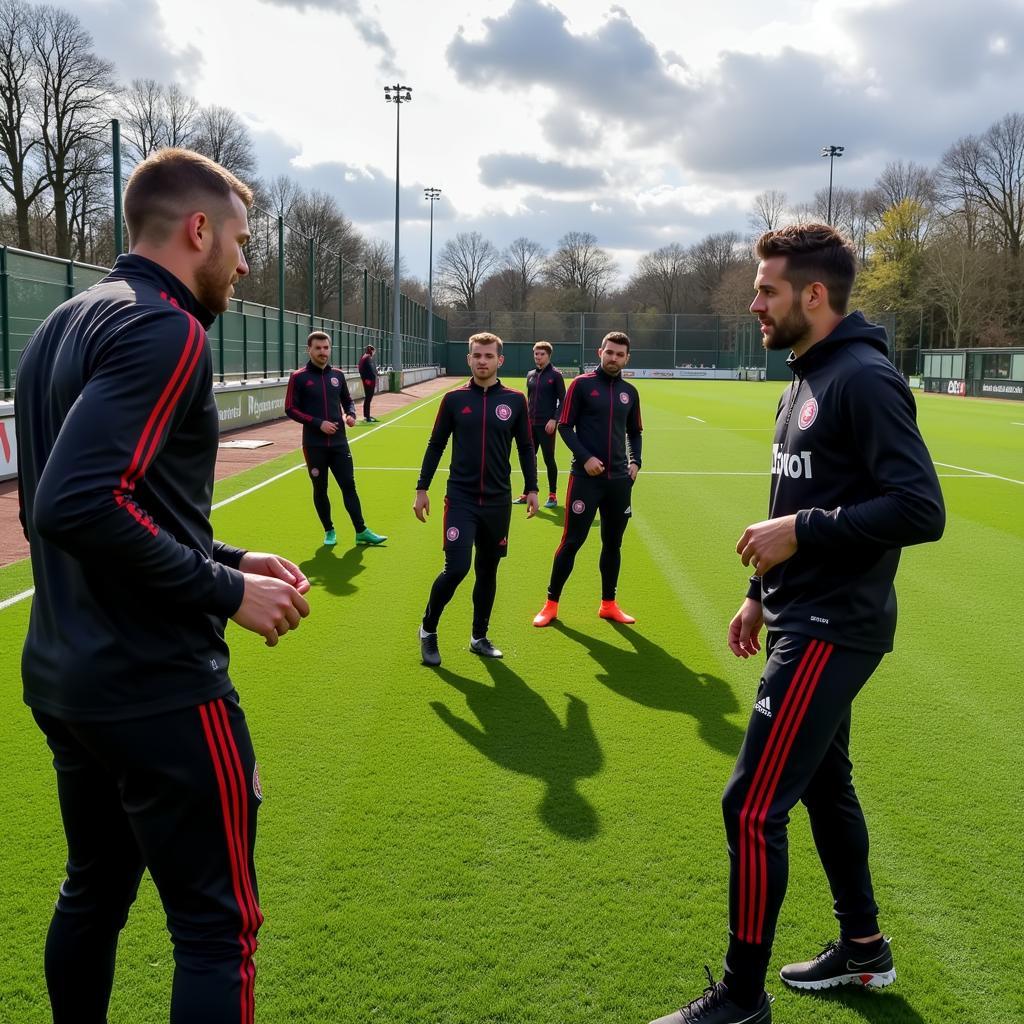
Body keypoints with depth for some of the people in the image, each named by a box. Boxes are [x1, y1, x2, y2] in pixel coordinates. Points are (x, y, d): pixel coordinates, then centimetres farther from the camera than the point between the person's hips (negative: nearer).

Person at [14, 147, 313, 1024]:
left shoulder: (67, 324, 13)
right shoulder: (164, 328, -15)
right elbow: (82, 505, -27)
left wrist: (227, 559, 12)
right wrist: (229, 591, -17)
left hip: (63, 677, 10)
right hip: (157, 687, -9)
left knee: (92, 895, 22)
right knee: (217, 928, 2)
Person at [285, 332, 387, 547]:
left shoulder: (337, 375, 7)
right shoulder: (298, 377, -5)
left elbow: (347, 400, 19)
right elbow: (290, 409, -6)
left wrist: (351, 415, -4)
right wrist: (318, 423, -15)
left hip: (339, 443, 3)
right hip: (314, 445, -2)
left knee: (349, 486, 2)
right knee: (320, 489, 7)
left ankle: (361, 531, 7)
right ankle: (329, 531, 21)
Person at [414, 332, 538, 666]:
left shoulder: (515, 400, 2)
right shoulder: (453, 399, 0)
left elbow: (526, 447, 9)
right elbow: (436, 445, 6)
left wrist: (532, 489, 5)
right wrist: (422, 488, 4)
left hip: (498, 501, 2)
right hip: (460, 498, -2)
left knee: (488, 571, 10)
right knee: (456, 568, -11)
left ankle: (479, 637, 25)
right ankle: (428, 630, 10)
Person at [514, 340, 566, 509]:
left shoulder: (555, 375, -5)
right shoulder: (530, 375, 11)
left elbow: (563, 400, -8)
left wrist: (554, 420, -16)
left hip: (547, 425, -6)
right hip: (531, 424, 6)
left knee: (549, 460, 1)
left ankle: (552, 496, 10)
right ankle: (527, 494, 17)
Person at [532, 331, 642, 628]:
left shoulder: (629, 392, 10)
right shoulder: (582, 384, -4)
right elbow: (565, 426, -4)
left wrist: (635, 461, 5)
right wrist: (585, 457, -15)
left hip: (619, 479, 5)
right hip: (586, 477, -4)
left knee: (613, 543, 10)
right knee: (572, 541, -1)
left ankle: (608, 604, 22)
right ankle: (551, 604, 11)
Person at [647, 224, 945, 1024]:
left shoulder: (863, 380, -18)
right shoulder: (807, 379, 12)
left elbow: (920, 509, -25)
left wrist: (802, 533, -23)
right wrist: (763, 590, 19)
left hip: (831, 630, -10)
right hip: (808, 620, 10)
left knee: (753, 807, -5)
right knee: (823, 785, 21)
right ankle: (864, 949, 39)